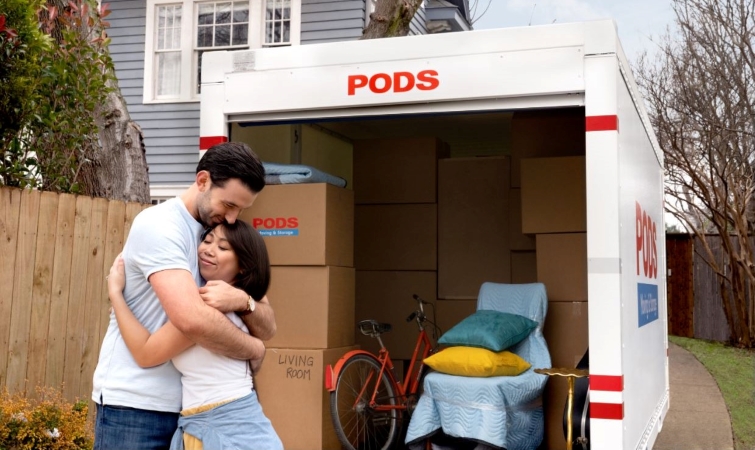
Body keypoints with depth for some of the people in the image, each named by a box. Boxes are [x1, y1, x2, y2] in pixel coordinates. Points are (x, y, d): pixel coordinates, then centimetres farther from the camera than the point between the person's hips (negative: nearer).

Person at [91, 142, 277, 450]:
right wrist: (253, 349, -14)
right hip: (134, 405, -6)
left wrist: (243, 301, -20)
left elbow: (267, 327, 2)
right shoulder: (159, 225, -15)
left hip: (190, 406, 7)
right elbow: (193, 320, -30)